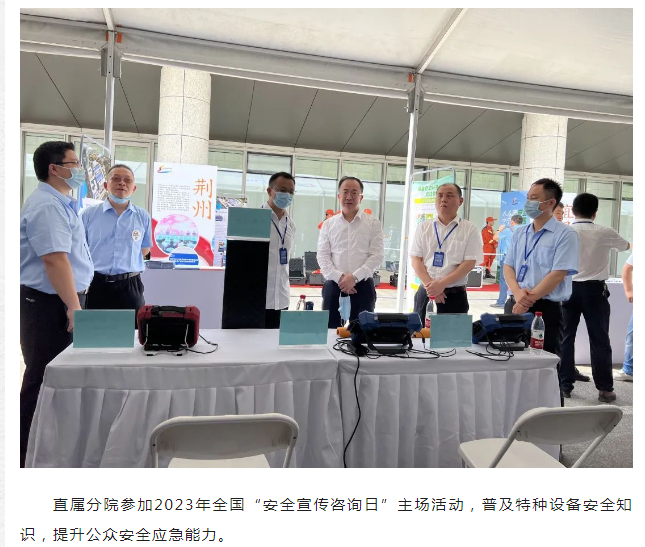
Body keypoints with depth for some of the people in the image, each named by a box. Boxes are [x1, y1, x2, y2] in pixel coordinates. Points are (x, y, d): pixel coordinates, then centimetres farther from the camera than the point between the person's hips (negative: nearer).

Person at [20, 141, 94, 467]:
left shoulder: (61, 204, 16)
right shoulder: (46, 206, -17)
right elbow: (54, 259, -26)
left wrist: (75, 302, 22)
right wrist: (74, 307, -25)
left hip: (60, 302, 10)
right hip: (49, 305, -10)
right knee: (43, 381, -1)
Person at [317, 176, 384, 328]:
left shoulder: (373, 223, 4)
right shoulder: (328, 224, 9)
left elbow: (377, 256, -3)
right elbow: (323, 256, 3)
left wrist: (354, 277, -14)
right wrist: (339, 277, -13)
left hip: (363, 286, -1)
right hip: (334, 285, 1)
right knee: (331, 329, 2)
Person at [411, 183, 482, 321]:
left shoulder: (469, 229, 0)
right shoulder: (423, 227, 7)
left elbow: (470, 262, -7)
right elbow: (415, 259, 2)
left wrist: (442, 284, -17)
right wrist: (430, 285, -13)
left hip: (455, 295, -2)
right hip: (425, 293, 2)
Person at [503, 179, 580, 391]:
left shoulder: (565, 234, -6)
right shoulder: (520, 233, 13)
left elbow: (558, 274, -14)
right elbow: (508, 266, 9)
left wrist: (528, 299, -16)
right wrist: (517, 293, -11)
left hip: (546, 309, -6)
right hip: (515, 306, 6)